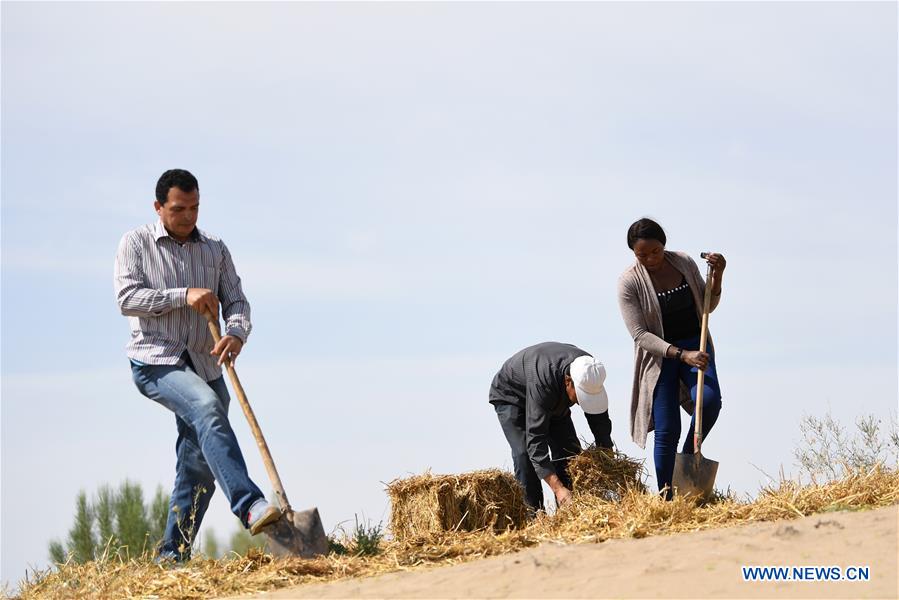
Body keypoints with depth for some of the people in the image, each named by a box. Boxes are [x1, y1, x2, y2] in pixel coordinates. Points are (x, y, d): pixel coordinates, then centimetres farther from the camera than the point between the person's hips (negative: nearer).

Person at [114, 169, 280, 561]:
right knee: (208, 407, -33)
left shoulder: (215, 250, 14)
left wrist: (236, 333, -16)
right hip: (155, 362, -5)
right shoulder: (136, 243, 4)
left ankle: (172, 558, 13)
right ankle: (249, 506, -46)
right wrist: (183, 296, -17)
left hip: (203, 365, 5)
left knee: (198, 468, 2)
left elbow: (236, 301, 6)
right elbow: (127, 298, -7)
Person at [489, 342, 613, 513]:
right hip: (510, 395, -6)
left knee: (570, 450, -5)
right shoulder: (541, 381, -46)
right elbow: (536, 440, -48)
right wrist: (558, 488, -54)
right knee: (525, 454, -22)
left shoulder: (589, 373, -28)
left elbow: (600, 422, -15)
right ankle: (533, 515, -18)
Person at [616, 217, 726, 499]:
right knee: (667, 431, -7)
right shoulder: (629, 282, -14)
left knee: (709, 399, -26)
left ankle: (690, 454, -1)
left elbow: (707, 306, 10)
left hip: (694, 344, 3)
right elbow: (640, 336, -18)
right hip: (659, 355, -3)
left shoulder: (684, 263, -2)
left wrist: (717, 275, -8)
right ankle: (666, 498, 3)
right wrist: (682, 355, -28)